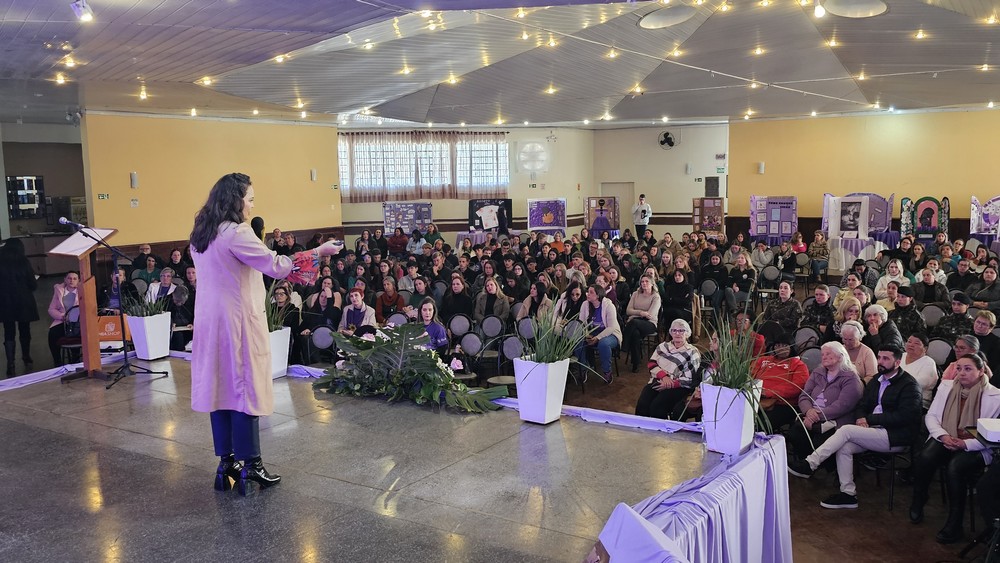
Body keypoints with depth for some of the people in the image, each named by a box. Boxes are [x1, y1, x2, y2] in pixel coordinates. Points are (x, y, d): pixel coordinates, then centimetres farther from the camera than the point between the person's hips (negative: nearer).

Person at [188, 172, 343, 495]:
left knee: (220, 387, 11)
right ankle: (249, 465, 5)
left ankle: (226, 462, 18)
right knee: (245, 389, -1)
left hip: (210, 322, 8)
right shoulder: (236, 233, -17)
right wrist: (318, 253, -11)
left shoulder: (201, 235, 10)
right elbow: (275, 265, -18)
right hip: (237, 322, -8)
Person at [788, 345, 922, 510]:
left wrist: (869, 419, -15)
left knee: (846, 430, -24)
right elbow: (861, 406, 19)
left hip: (895, 437, -7)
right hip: (872, 431, 7)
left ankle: (809, 465, -22)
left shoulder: (909, 384, -6)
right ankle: (848, 494, -10)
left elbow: (904, 416, -16)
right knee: (844, 447, -19)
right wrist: (860, 418, -6)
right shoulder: (875, 381, 17)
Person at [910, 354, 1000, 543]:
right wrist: (943, 435, -11)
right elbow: (931, 415, 8)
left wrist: (966, 444, -22)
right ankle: (917, 504, -4)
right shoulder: (946, 386, 7)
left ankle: (954, 524, -19)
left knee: (954, 467, -34)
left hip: (975, 448, -3)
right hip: (945, 440, 3)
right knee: (924, 458, -29)